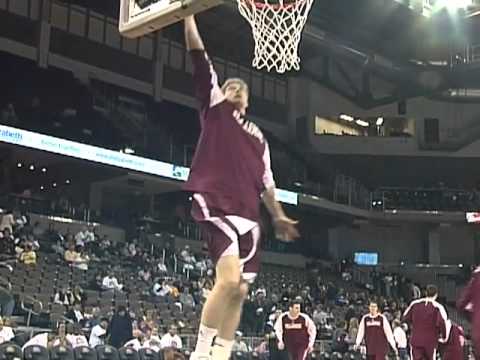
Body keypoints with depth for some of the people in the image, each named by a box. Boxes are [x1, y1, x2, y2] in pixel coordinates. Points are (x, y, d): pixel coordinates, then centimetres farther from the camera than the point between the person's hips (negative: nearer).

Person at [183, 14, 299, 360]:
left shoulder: (258, 135, 28)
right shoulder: (215, 107, 12)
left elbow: (266, 179, 30)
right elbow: (199, 58, 4)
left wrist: (278, 215, 25)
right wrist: (189, 14, -1)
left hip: (248, 213, 7)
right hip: (216, 202, -7)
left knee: (239, 291, 3)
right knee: (229, 279, -23)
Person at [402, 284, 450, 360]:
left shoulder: (415, 304, 3)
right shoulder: (438, 307, -9)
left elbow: (405, 317, 12)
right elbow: (443, 322, -17)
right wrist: (444, 337, -2)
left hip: (416, 341, 2)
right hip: (430, 342, -2)